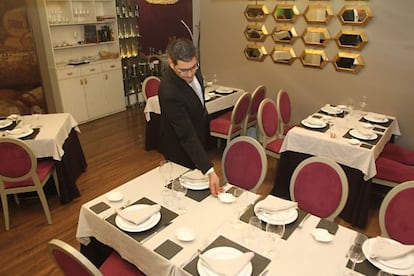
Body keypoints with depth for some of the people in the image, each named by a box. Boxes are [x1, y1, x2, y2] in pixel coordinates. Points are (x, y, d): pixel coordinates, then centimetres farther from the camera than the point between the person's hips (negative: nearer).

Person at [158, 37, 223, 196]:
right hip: (181, 149, -7)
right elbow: (187, 136, -38)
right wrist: (210, 171, -42)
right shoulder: (169, 92, -39)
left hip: (199, 134, 8)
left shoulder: (191, 66, -16)